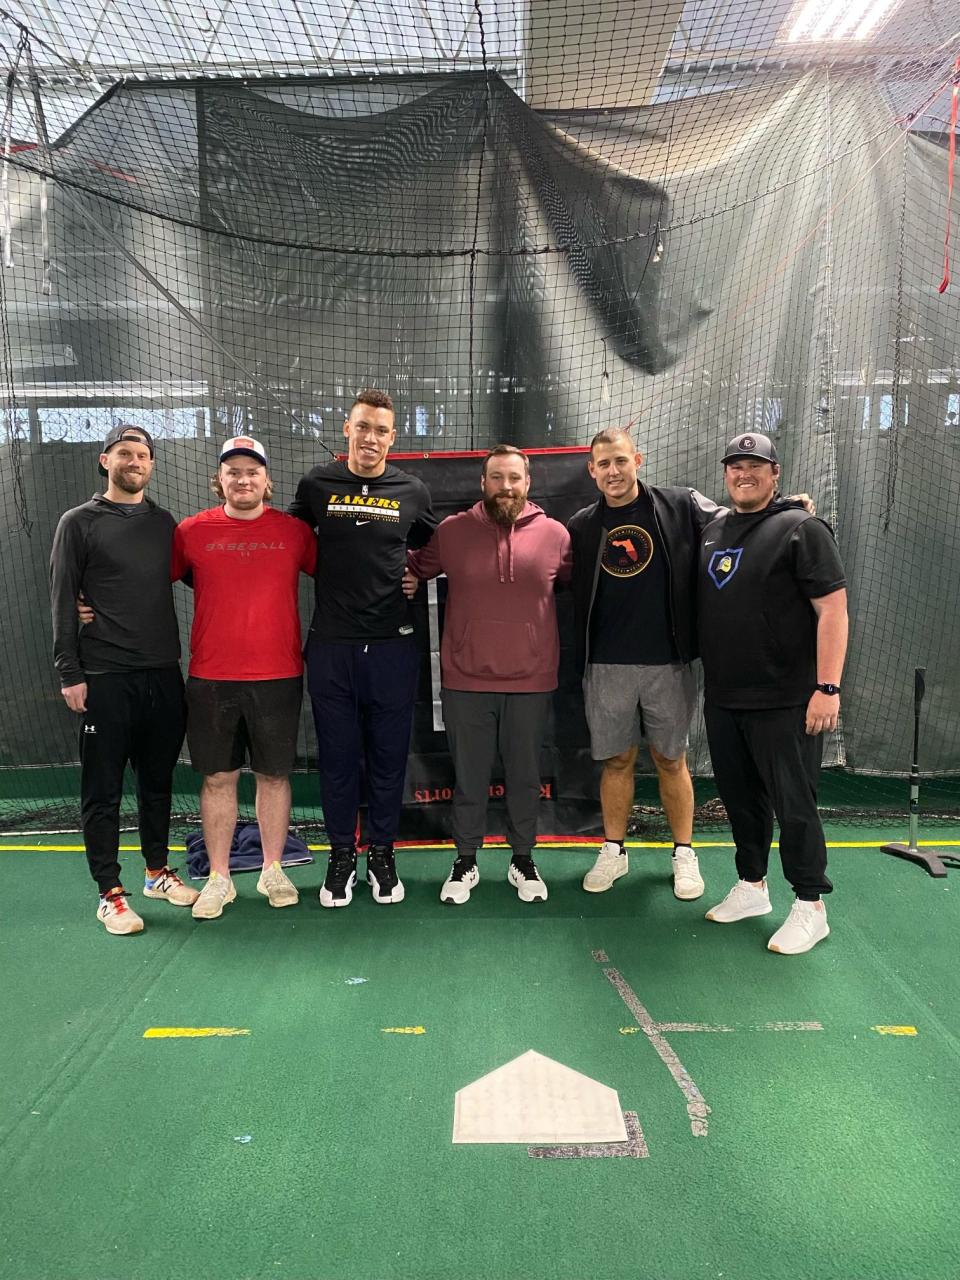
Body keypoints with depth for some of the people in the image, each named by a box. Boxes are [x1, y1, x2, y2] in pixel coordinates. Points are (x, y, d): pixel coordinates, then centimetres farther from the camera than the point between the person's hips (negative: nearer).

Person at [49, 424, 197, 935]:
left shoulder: (164, 523, 12)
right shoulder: (79, 523, 1)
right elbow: (62, 601, -2)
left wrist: (178, 655, 7)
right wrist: (69, 672, -8)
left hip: (163, 674, 4)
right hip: (105, 677, -4)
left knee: (158, 781, 13)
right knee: (103, 789, 2)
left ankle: (158, 872, 28)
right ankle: (110, 893, 12)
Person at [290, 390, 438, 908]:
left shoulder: (412, 491, 5)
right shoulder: (316, 485, 4)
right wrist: (333, 574, 6)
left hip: (392, 645, 1)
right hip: (331, 645, 0)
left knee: (389, 754, 8)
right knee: (338, 755, 7)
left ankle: (382, 853, 24)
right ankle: (341, 855, 23)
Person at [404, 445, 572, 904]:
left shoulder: (555, 534, 0)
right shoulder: (451, 531, -1)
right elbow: (413, 569, 15)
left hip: (532, 682, 1)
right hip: (465, 681, 0)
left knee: (525, 777, 13)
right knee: (469, 777, 11)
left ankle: (523, 860, 31)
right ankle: (465, 862, 28)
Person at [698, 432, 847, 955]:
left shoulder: (801, 529, -7)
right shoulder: (712, 531, 13)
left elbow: (832, 608, -13)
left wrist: (828, 686, -19)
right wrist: (703, 672, 15)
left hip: (784, 701, -6)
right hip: (722, 697, 7)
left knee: (793, 803, 1)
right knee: (740, 796, 16)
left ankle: (810, 907, 15)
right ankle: (751, 887, 32)